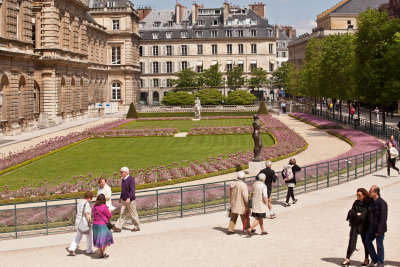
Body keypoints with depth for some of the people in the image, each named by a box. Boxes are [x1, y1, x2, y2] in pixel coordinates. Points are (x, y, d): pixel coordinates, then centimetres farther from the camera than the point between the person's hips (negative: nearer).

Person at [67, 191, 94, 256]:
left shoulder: (79, 203, 12)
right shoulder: (86, 203, -14)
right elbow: (86, 213, -21)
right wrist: (89, 222, -17)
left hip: (78, 221, 8)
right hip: (85, 221, -7)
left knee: (78, 236, 13)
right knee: (89, 236, 10)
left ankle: (71, 248, -3)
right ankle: (89, 250, 19)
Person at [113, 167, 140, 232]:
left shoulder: (131, 179, -16)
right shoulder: (123, 179, 10)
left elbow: (133, 190, -23)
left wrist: (129, 198, -31)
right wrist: (121, 197, 26)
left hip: (130, 200, -8)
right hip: (124, 200, 8)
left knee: (133, 214, 3)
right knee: (122, 213, 3)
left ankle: (137, 227, 16)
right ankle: (118, 227, 2)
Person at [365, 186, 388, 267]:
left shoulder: (382, 203, -21)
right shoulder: (372, 201, 6)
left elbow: (383, 218, -21)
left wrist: (379, 231, -20)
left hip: (379, 229, -8)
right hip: (371, 227, 8)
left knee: (379, 245, 4)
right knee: (367, 241, 12)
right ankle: (374, 259, 26)